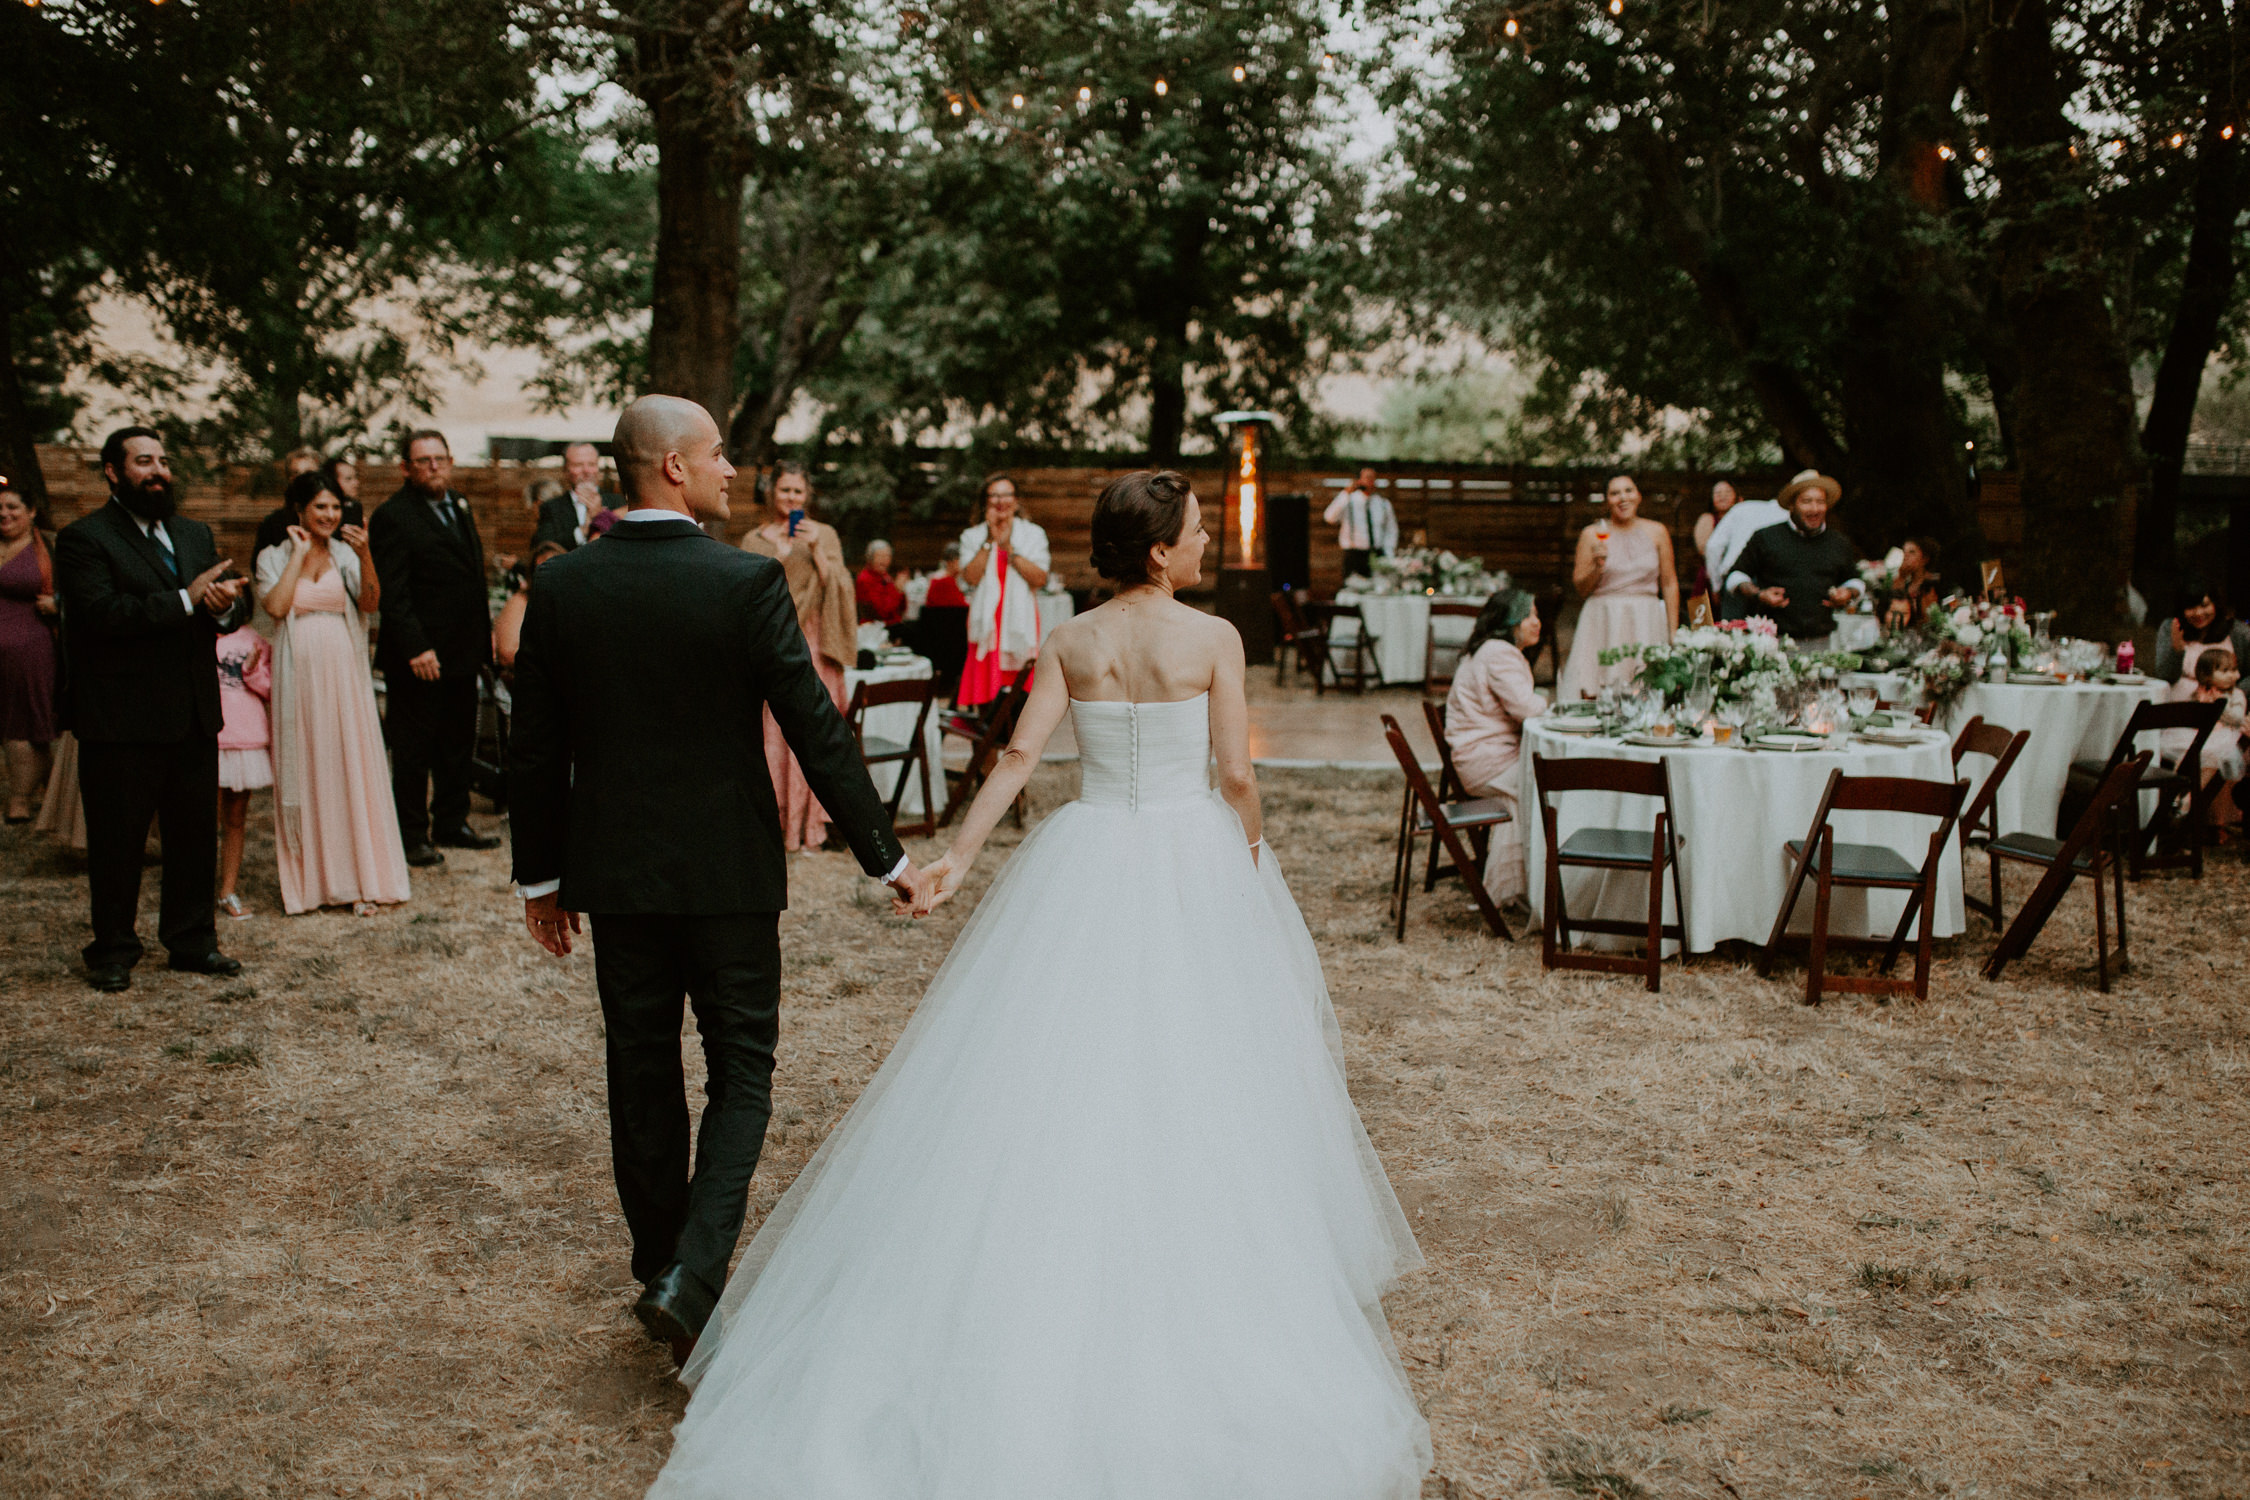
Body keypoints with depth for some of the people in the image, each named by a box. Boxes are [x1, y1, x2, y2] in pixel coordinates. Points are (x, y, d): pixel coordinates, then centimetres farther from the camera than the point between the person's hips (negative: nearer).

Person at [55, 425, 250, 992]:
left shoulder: (195, 534, 16)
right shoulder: (85, 538, -7)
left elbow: (237, 601, 10)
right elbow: (102, 611, -21)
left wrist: (227, 604, -15)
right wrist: (186, 600, -23)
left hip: (193, 714, 6)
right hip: (121, 720, -6)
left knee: (196, 833, 11)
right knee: (117, 840, 5)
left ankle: (192, 940, 24)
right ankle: (113, 951, 17)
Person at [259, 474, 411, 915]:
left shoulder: (346, 555, 8)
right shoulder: (274, 557, 6)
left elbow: (370, 604, -7)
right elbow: (276, 606, -11)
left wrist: (365, 557, -21)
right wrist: (300, 555, -6)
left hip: (342, 674, 1)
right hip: (299, 675, -1)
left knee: (351, 766, 0)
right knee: (303, 771, 3)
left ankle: (358, 880, 5)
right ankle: (305, 877, 12)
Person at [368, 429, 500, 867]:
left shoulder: (459, 506, 14)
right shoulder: (392, 517, -11)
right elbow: (391, 593, -17)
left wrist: (486, 630, 14)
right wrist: (415, 648, -22)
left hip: (463, 650, 8)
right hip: (420, 657, -8)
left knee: (459, 741, 14)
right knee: (413, 748, 2)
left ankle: (451, 822, 26)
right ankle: (412, 835, 11)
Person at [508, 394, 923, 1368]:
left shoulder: (559, 586, -2)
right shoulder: (748, 582, -13)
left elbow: (535, 748, 3)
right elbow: (817, 730, -12)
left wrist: (538, 875, 14)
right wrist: (885, 854, -3)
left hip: (616, 872, 4)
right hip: (727, 870, -3)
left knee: (643, 1077, 15)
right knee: (742, 1070, 8)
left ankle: (663, 1267, 28)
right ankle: (691, 1278, -6)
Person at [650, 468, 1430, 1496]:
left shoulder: (1071, 641, 1)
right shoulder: (1214, 639, -8)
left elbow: (1019, 755, -6)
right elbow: (1238, 775, -7)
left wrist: (958, 856, -6)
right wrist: (1253, 859, 8)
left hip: (1084, 863, 3)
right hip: (1192, 864, -3)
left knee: (1055, 1073, 10)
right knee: (1193, 1077, 8)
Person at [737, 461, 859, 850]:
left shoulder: (824, 535, 9)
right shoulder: (753, 540, 13)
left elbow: (836, 589, -1)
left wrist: (816, 550, -11)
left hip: (812, 644, -1)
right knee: (769, 731, -3)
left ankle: (808, 822, 2)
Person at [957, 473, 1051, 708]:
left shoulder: (1033, 534, 8)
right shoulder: (972, 536, 9)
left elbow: (1040, 579, -7)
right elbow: (970, 577, -7)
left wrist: (1009, 548, -11)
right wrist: (990, 541, -10)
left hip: (1021, 622, 0)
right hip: (987, 622, 1)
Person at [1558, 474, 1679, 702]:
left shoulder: (1657, 532, 10)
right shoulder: (1592, 534, 5)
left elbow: (1669, 583, 11)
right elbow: (1580, 589, 6)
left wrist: (1674, 631, 7)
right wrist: (1598, 565, -12)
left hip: (1646, 623, 1)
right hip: (1603, 622, -1)